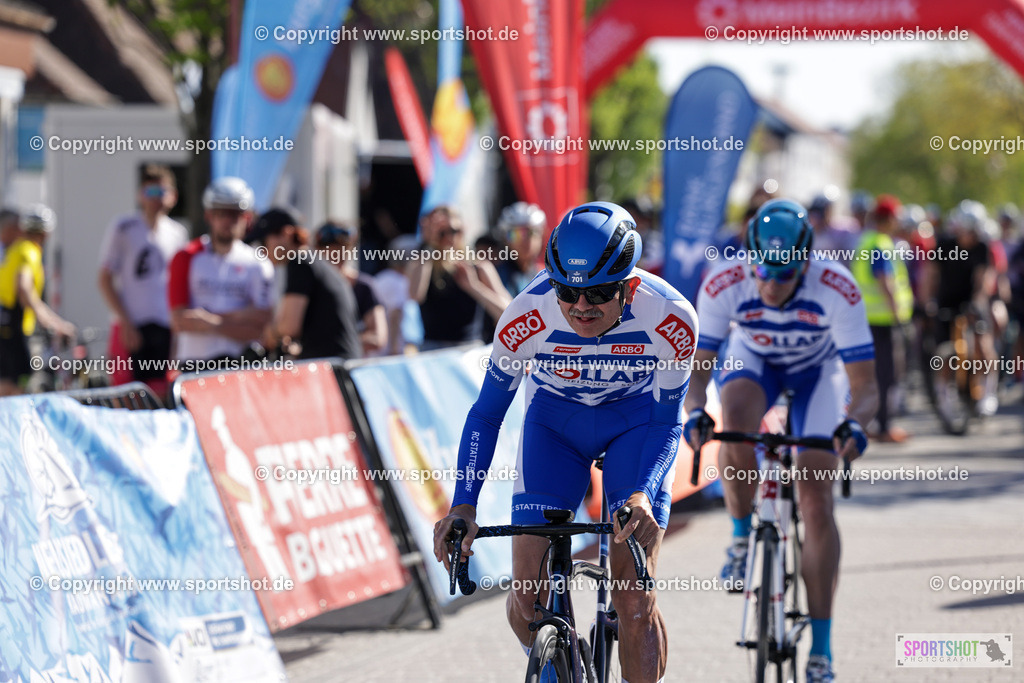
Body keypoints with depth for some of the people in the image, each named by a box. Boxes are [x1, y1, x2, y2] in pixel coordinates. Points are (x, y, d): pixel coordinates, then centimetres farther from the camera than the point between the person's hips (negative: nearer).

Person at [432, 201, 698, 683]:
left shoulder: (670, 319, -31)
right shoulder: (527, 317, -30)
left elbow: (667, 420, -17)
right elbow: (487, 412, -16)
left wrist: (643, 494, -34)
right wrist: (463, 505, -26)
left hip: (636, 421, -1)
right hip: (554, 421, 1)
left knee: (634, 598, -14)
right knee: (530, 596, -10)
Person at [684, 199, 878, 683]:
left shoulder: (836, 290, -36)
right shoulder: (723, 284, -33)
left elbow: (865, 386, -33)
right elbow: (698, 369, -24)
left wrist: (854, 424, -54)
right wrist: (694, 412, -45)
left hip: (818, 371, -1)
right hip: (752, 359, 1)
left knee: (816, 505, -10)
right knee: (736, 421, -36)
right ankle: (742, 538, -9)